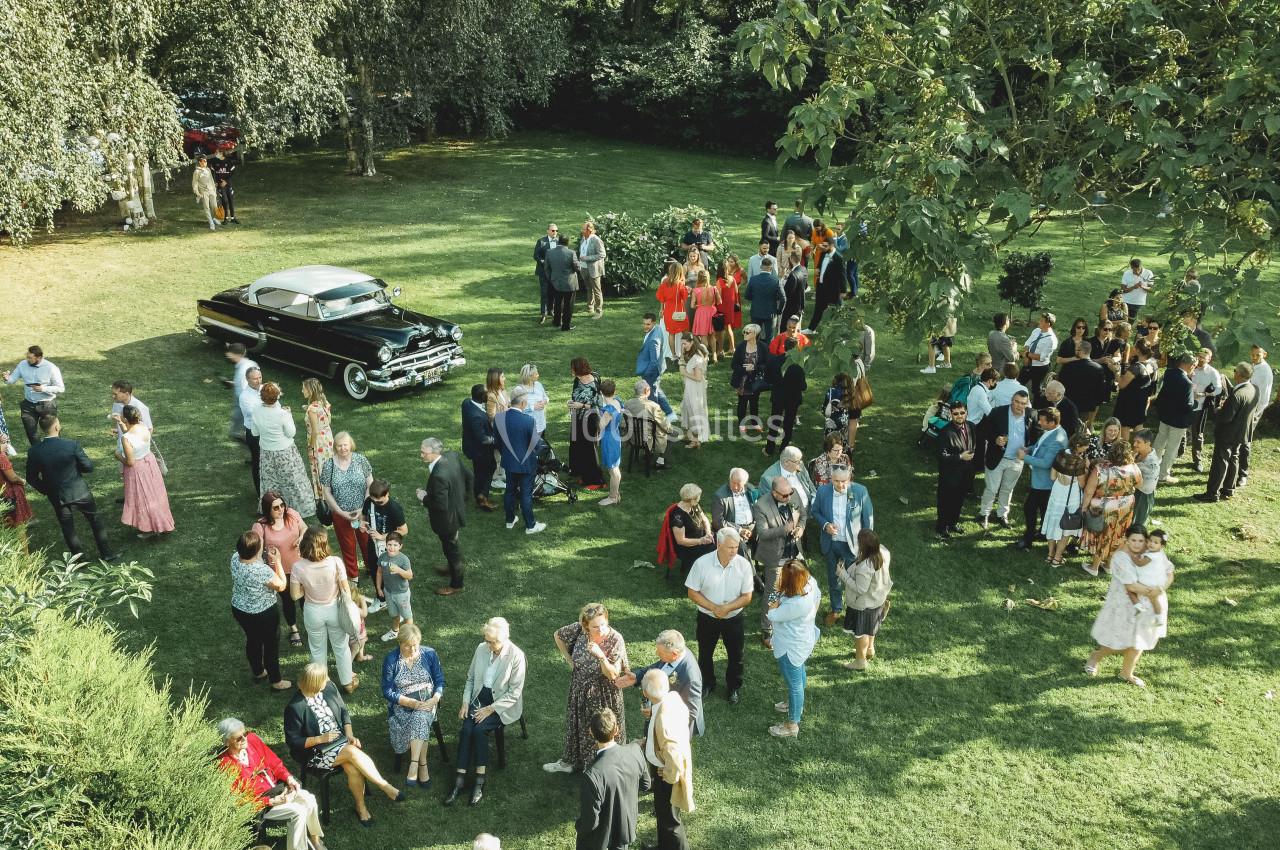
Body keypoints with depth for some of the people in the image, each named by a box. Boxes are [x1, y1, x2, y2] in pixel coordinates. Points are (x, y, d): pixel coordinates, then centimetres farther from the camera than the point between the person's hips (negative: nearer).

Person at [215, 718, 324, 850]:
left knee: (309, 799, -13)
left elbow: (274, 762, 5)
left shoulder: (251, 739, -6)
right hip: (257, 803, -6)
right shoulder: (224, 765, -22)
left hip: (277, 787, 6)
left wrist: (289, 778, -10)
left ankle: (315, 838, 9)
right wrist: (272, 801, -23)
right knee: (298, 811, -22)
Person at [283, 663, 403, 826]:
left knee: (353, 767, -27)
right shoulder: (294, 708, -17)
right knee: (353, 752, -30)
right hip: (315, 752, -5)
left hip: (341, 740, 5)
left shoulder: (329, 688, -3)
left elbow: (344, 712, 9)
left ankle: (361, 807, -10)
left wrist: (350, 735, -4)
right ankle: (386, 787, -21)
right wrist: (320, 739, -21)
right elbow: (293, 742, -12)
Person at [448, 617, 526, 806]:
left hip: (502, 704, -4)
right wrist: (465, 702, -2)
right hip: (480, 698, 4)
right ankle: (460, 780, -18)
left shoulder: (516, 656, -16)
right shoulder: (481, 648, -1)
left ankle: (479, 782, -18)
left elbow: (514, 692, -14)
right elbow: (470, 677, 10)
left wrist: (490, 709, -18)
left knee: (479, 728, -28)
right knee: (466, 729, -22)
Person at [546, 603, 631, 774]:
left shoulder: (615, 639, -26)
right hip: (580, 689, 4)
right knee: (577, 724, 24)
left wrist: (601, 655, -40)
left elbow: (613, 674, -25)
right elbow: (557, 635, 2)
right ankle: (570, 761, 47)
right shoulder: (579, 629, -19)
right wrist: (569, 660, -1)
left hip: (604, 694, -4)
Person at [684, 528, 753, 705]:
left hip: (734, 618, 0)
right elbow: (692, 592, -12)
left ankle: (733, 688, 39)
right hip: (707, 617, 0)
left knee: (736, 655, 14)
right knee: (705, 653, 19)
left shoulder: (744, 565, -18)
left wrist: (727, 608, -26)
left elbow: (747, 597, -12)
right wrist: (713, 608, -23)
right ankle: (707, 683, 44)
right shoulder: (702, 563, -21)